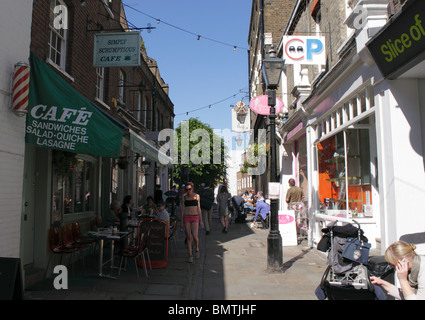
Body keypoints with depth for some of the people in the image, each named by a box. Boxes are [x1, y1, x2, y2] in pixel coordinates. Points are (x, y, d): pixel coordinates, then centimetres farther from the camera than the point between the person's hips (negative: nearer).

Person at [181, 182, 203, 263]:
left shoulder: (196, 196, 6)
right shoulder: (184, 197, 6)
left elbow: (199, 208, 9)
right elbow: (183, 209, 8)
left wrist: (201, 220, 7)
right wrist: (182, 221, 5)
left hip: (195, 217, -1)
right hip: (186, 217, 1)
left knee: (195, 236, -12)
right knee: (189, 237, 1)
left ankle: (196, 249, 17)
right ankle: (190, 255, 10)